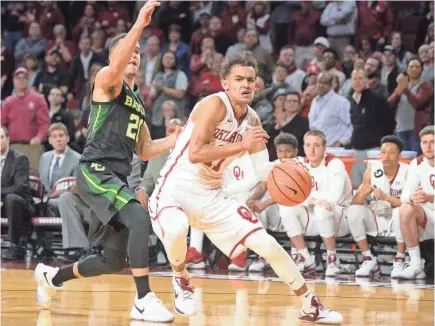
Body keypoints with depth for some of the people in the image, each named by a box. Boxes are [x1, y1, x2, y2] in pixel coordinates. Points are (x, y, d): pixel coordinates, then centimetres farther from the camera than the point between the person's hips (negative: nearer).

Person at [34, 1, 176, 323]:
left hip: (117, 178, 9)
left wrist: (177, 139, 10)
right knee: (139, 220, -30)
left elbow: (145, 149, 26)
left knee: (114, 261, 11)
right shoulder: (107, 80, -1)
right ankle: (144, 300, -28)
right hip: (95, 172, -9)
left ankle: (52, 276, 35)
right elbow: (116, 66, -27)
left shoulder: (138, 101, 22)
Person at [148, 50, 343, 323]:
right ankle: (181, 281, -6)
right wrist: (242, 145, -29)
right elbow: (194, 154, -28)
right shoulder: (214, 105, -19)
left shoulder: (253, 121, 4)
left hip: (212, 195, 7)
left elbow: (262, 170, 3)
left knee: (266, 243, 0)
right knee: (176, 229, -39)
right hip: (175, 189, -7)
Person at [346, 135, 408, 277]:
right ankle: (369, 260, -17)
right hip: (376, 219, 3)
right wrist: (362, 195, -28)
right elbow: (354, 203, -4)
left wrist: (385, 197, -34)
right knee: (353, 211, -23)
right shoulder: (372, 170, -3)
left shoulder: (407, 172, -11)